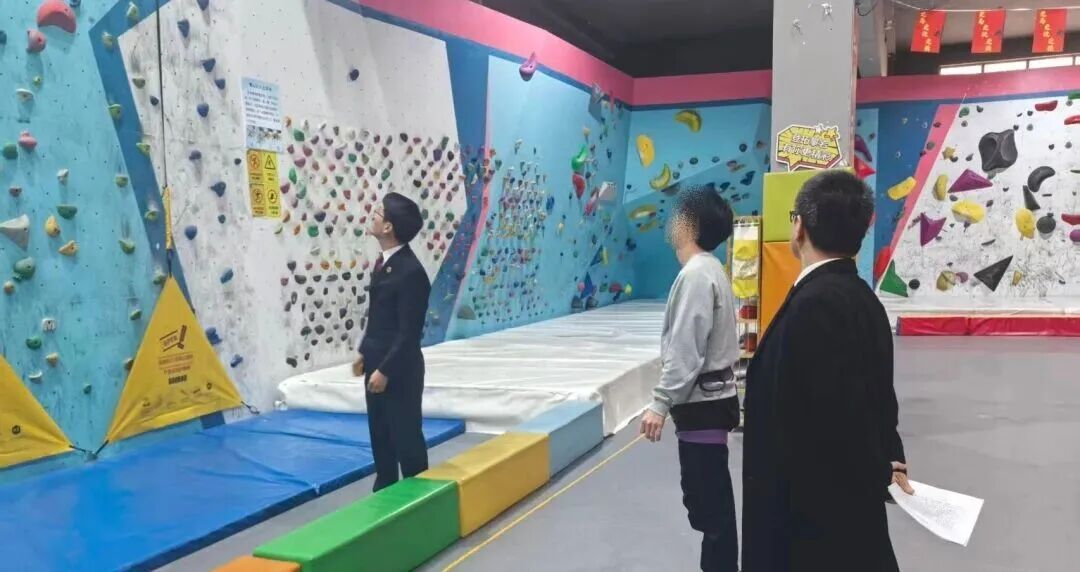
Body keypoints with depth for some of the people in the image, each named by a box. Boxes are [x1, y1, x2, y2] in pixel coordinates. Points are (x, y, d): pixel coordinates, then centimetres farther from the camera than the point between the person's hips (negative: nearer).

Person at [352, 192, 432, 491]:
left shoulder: (411, 271, -22)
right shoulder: (384, 262, 6)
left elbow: (409, 332, -22)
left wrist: (386, 370, -20)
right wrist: (366, 353, 17)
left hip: (399, 370, -9)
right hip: (378, 364, 9)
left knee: (406, 435, 5)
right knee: (380, 433, 20)